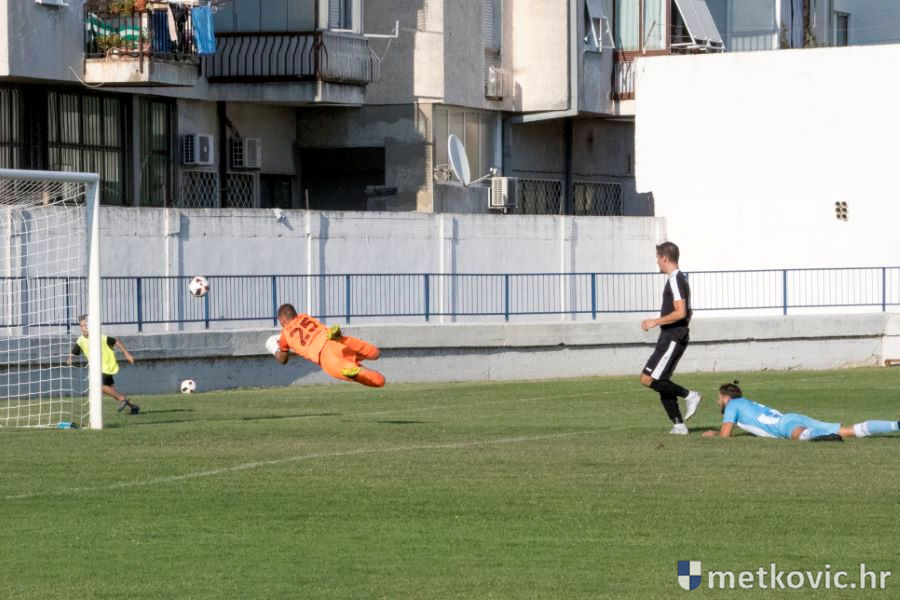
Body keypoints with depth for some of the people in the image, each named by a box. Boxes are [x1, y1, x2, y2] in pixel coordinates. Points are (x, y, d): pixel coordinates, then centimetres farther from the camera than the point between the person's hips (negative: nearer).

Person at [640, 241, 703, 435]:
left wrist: (655, 322, -19)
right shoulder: (679, 279, 17)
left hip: (672, 339, -10)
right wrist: (657, 322, 25)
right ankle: (679, 425, 11)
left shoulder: (675, 281, -15)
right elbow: (685, 313, 25)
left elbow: (680, 313, -24)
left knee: (647, 379, -13)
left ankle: (689, 396, -8)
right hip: (671, 339, 10)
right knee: (661, 382, 11)